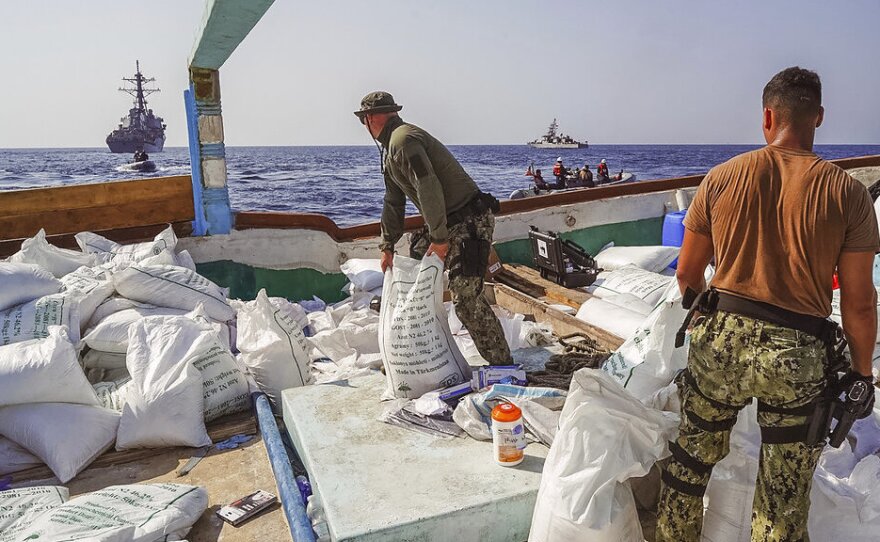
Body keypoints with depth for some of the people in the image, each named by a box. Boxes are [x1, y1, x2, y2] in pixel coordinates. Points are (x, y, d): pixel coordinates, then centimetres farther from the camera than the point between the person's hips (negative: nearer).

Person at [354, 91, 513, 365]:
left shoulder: (404, 140, -16)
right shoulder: (390, 148, 18)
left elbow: (429, 190, -25)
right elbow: (393, 202, 22)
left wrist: (439, 238, -21)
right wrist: (387, 246, 20)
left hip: (470, 221, -11)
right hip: (446, 223, 11)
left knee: (465, 297, -16)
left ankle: (501, 363, -5)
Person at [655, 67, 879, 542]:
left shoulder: (721, 177, -4)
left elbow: (687, 273, 3)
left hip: (722, 340, 1)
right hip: (799, 356, -1)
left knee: (690, 462, 21)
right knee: (785, 496, 16)